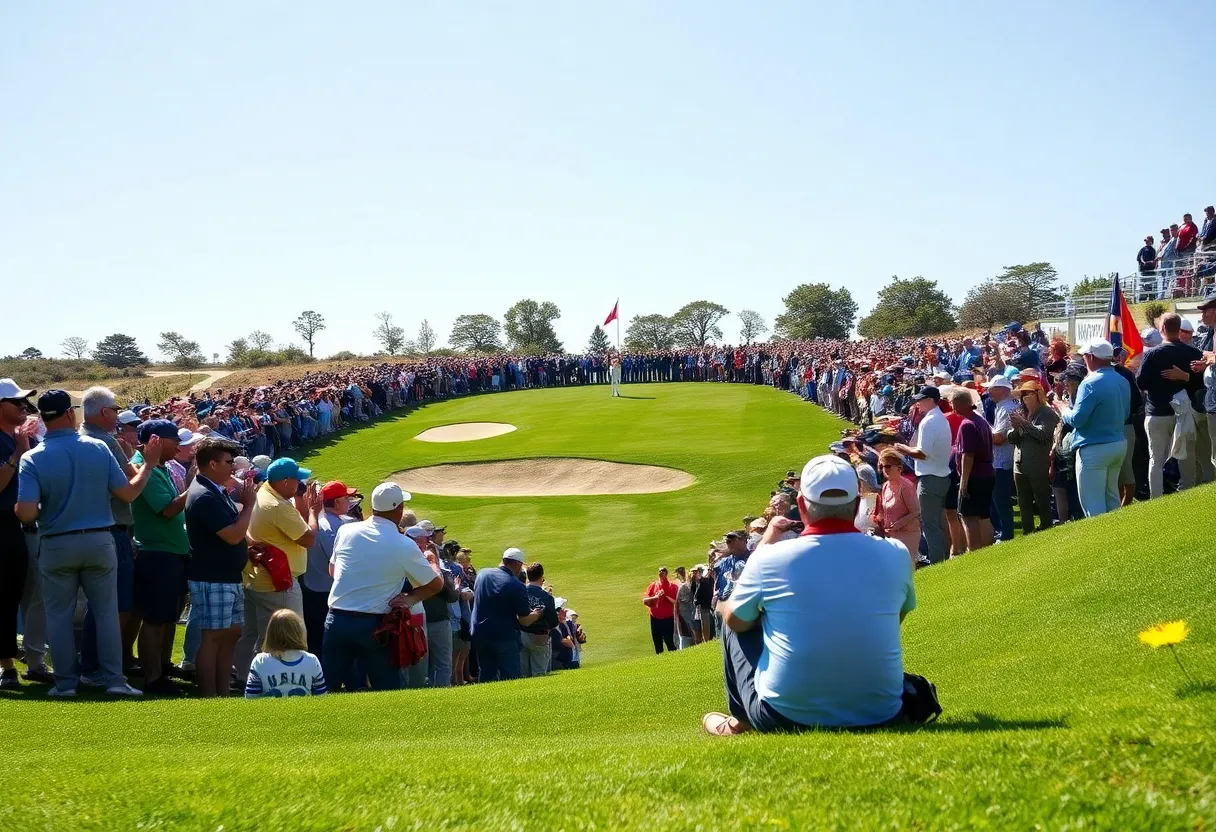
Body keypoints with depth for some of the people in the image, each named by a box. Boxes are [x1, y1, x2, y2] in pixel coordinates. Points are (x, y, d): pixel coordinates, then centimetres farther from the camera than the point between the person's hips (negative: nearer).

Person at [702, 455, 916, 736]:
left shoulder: (770, 558, -13)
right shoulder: (895, 555, -8)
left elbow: (734, 620, 7)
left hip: (786, 718, -2)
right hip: (880, 716, 2)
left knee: (736, 624, 21)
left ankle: (740, 720, 33)